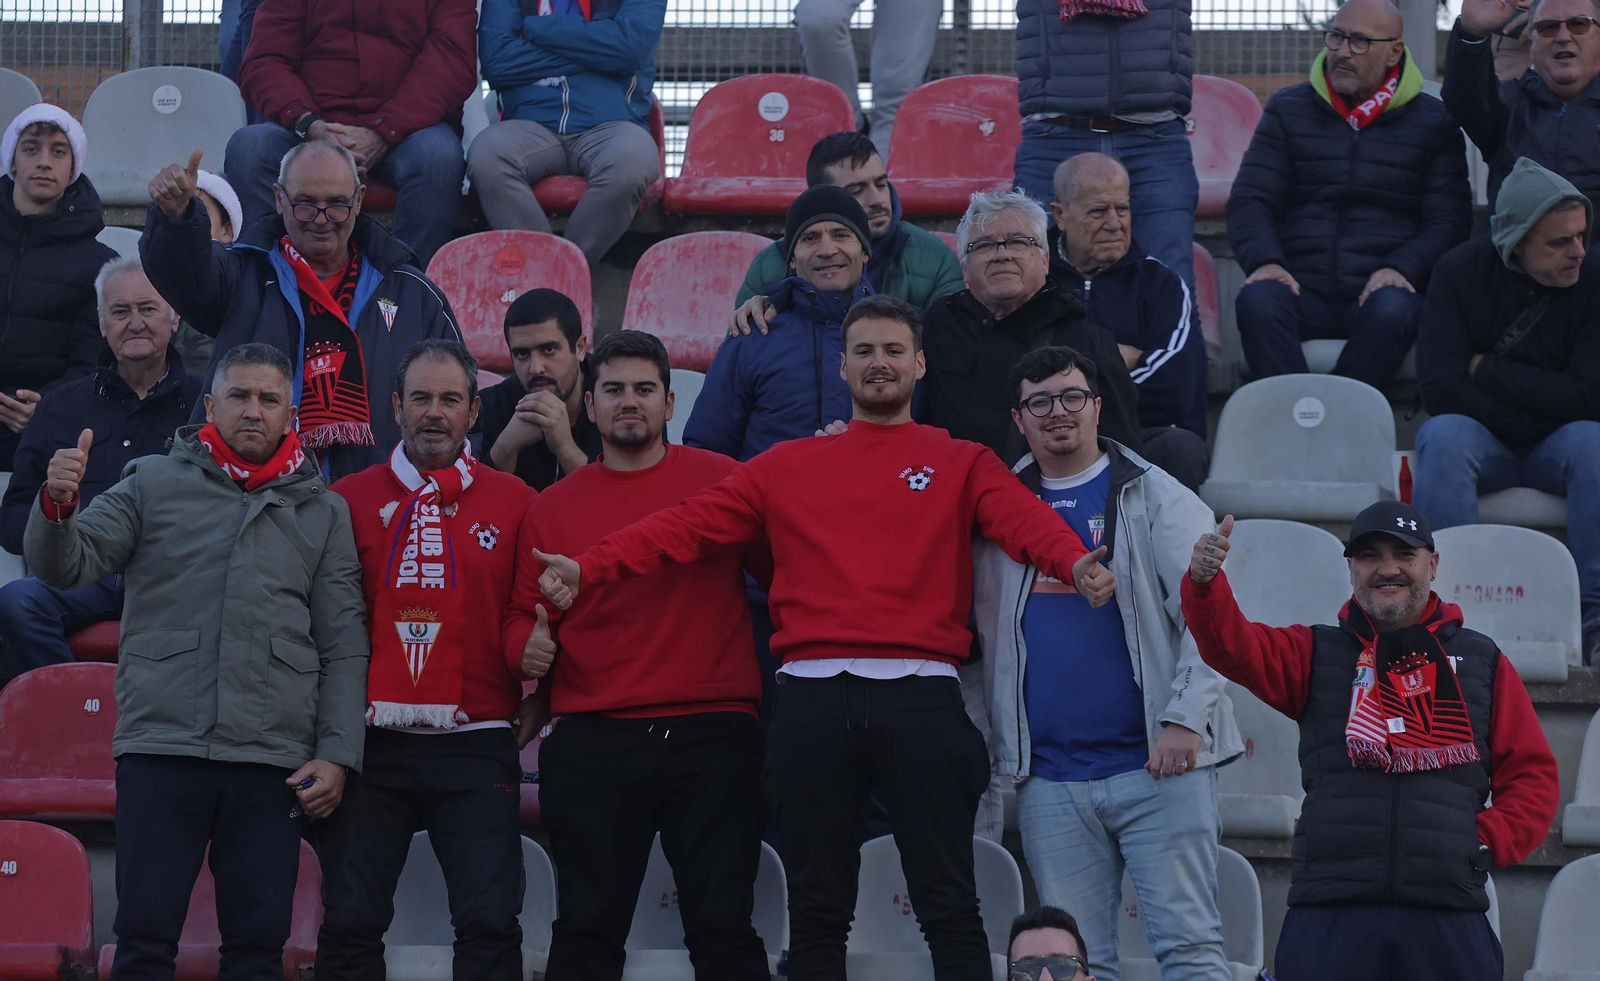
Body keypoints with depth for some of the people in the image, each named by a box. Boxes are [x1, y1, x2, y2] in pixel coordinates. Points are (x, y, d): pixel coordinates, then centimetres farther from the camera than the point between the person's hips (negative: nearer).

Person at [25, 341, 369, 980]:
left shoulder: (322, 513, 13)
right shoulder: (154, 485, 10)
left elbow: (344, 649, 10)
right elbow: (65, 566, 3)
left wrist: (336, 755, 1)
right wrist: (57, 506, -17)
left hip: (273, 762, 1)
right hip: (161, 750, -1)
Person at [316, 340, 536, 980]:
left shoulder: (513, 505, 6)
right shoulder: (350, 501, 8)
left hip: (473, 745, -1)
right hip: (372, 744, 1)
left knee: (489, 924, -7)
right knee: (350, 923, 0)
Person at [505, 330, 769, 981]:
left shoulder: (722, 481, 7)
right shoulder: (554, 507, 11)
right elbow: (521, 615, 13)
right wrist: (530, 646, -5)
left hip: (712, 734, -1)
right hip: (592, 741, 2)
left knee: (724, 927, -1)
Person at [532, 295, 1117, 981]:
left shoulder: (961, 464, 12)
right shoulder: (788, 467, 17)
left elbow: (1022, 518, -8)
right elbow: (687, 526, 8)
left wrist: (1074, 562, -31)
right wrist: (589, 570, -6)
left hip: (922, 698, -2)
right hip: (814, 699, 2)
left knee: (949, 906, -2)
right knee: (816, 911, 7)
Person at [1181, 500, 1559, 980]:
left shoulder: (1481, 661, 14)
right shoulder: (1316, 654, 14)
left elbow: (1532, 774, 15)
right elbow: (1232, 644, -4)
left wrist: (1490, 840, -2)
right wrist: (1204, 579, -24)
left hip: (1448, 921, 1)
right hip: (1329, 917, 0)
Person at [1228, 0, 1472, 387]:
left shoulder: (1432, 122, 11)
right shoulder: (1288, 110, 17)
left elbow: (1449, 221, 5)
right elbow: (1249, 200, 10)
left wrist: (1401, 268, -15)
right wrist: (1265, 261, -11)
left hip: (1379, 292, -1)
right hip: (1303, 292, 1)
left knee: (1391, 310, -37)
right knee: (1258, 299, -33)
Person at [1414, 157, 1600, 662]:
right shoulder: (1463, 270, -6)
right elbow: (1439, 387, -13)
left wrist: (1487, 371, -12)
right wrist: (1531, 417, -13)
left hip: (1555, 448, 0)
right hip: (1484, 441, 0)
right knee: (1442, 436, -32)